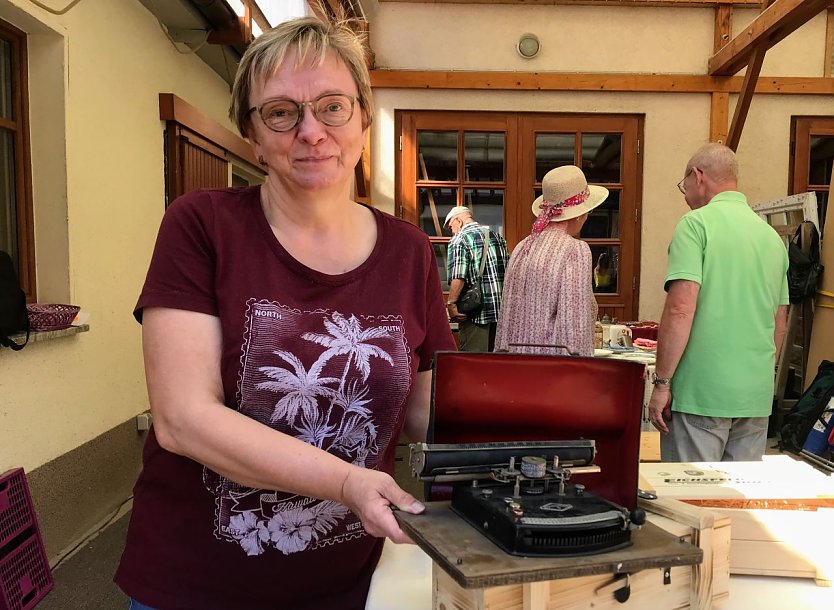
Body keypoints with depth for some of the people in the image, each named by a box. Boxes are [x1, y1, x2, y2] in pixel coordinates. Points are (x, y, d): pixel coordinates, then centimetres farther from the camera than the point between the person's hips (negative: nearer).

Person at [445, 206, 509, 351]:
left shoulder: (460, 239, -6)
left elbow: (457, 277, -19)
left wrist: (451, 304, -15)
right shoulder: (497, 236, 16)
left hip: (476, 312, -7)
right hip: (501, 309, 7)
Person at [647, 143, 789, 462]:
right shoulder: (772, 235, 14)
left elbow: (681, 309, -17)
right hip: (757, 395, 7)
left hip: (702, 392, -7)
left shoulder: (696, 223, -8)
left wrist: (661, 382, -12)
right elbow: (780, 324, 19)